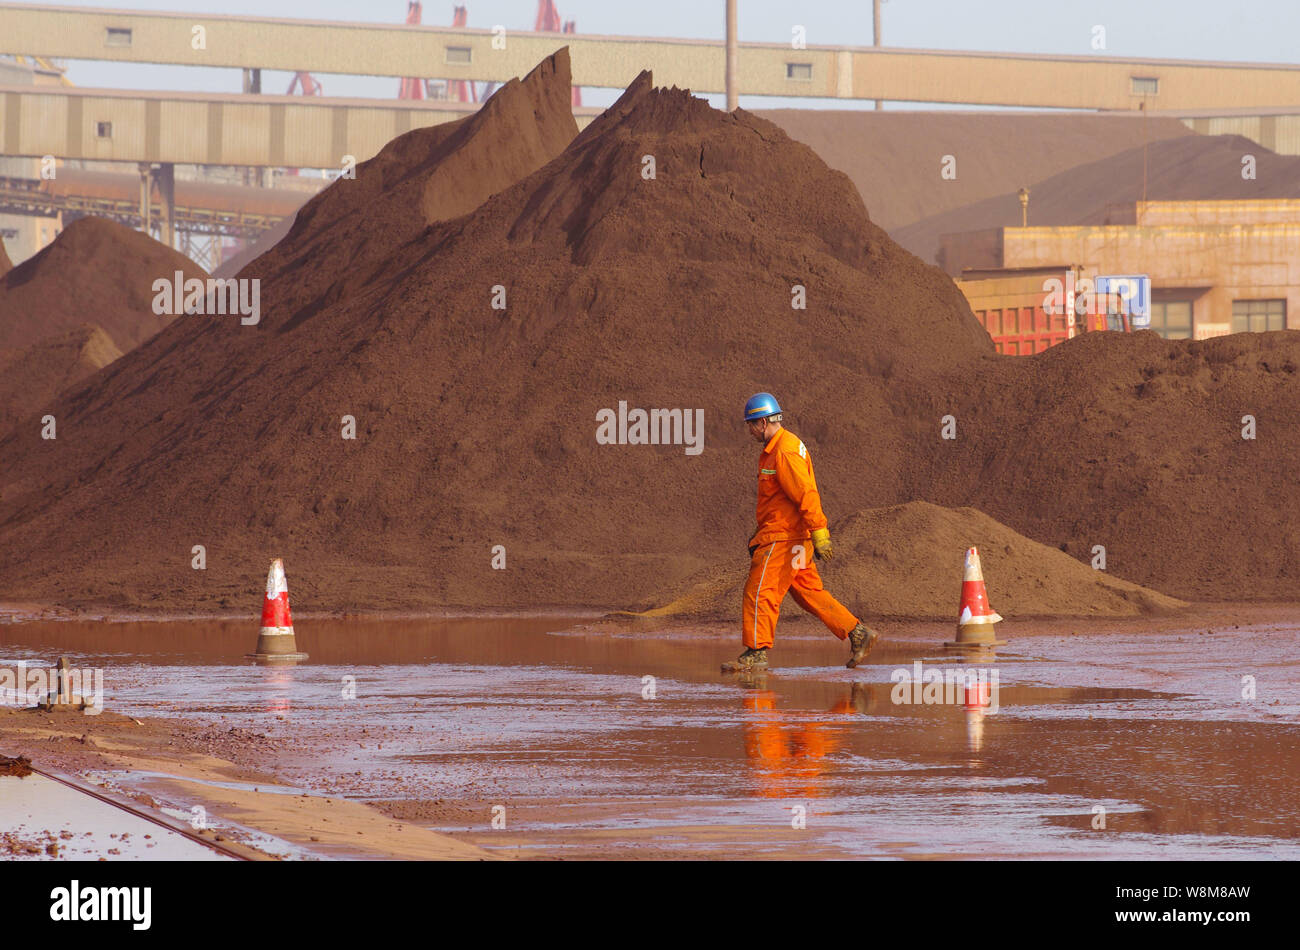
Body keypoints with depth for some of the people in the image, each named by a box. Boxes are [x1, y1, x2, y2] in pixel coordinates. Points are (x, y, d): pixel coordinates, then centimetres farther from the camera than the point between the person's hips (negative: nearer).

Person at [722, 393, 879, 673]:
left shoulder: (785, 452, -17)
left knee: (759, 592, -8)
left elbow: (806, 494, -22)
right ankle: (858, 634, 13)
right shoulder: (773, 448, 17)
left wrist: (819, 534, -25)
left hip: (783, 539, -10)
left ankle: (756, 653, -6)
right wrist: (759, 535, 27)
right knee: (809, 592, 12)